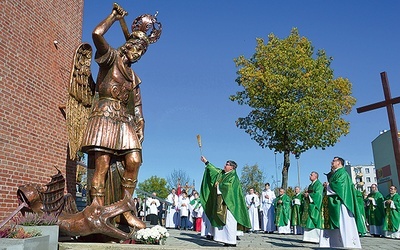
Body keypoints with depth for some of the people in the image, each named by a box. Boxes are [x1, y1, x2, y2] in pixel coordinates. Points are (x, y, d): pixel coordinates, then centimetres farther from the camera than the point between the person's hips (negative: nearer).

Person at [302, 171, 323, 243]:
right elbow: (307, 193, 21)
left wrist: (308, 195, -11)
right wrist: (306, 194, -1)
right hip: (310, 205, 9)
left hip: (315, 204, -9)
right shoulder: (310, 185, 20)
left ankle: (317, 238, -7)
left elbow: (318, 194, -17)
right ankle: (310, 237, 6)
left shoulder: (318, 184, -6)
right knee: (310, 221, 5)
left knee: (315, 221, -10)